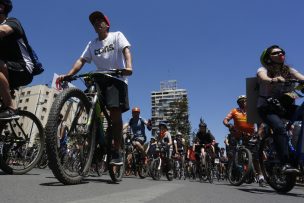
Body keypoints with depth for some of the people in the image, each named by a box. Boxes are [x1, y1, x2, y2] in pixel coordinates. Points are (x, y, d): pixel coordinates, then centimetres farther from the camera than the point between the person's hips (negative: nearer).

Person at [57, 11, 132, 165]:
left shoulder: (117, 36, 7)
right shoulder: (92, 44, 18)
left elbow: (126, 50, -11)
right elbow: (81, 60, 6)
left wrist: (128, 67, -32)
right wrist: (68, 75, -12)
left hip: (116, 79, -4)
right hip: (99, 80, 5)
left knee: (115, 112, -17)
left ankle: (117, 152, -12)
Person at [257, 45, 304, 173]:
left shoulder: (289, 70, 11)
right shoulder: (263, 70, -2)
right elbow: (264, 79, -26)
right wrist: (274, 80, -50)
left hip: (286, 107, 5)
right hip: (268, 108, -4)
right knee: (280, 127, -31)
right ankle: (286, 164, -32)